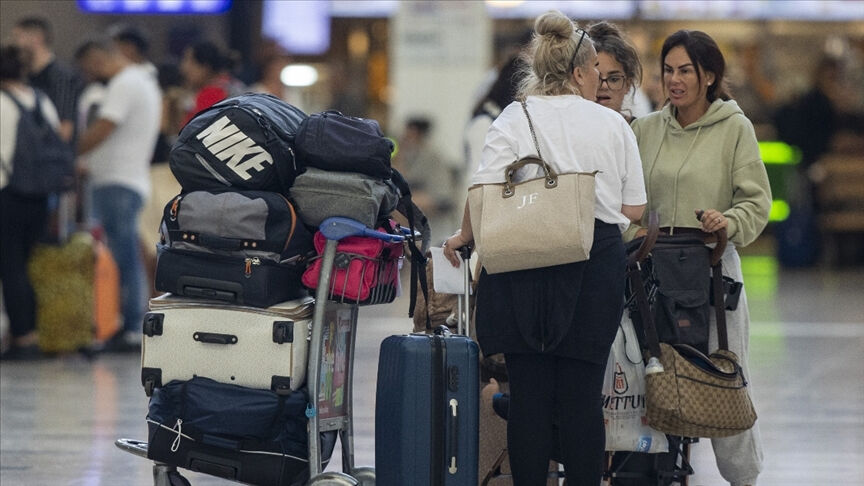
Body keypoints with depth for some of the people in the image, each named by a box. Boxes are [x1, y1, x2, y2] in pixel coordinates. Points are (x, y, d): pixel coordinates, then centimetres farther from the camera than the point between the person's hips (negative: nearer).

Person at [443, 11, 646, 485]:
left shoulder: (515, 119, 0)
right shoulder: (613, 125, 5)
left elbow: (485, 193, -9)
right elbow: (634, 208, 7)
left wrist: (463, 237, 8)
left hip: (527, 264, -1)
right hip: (597, 265, 1)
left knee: (528, 392, 2)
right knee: (582, 395, 3)